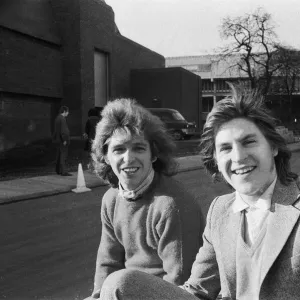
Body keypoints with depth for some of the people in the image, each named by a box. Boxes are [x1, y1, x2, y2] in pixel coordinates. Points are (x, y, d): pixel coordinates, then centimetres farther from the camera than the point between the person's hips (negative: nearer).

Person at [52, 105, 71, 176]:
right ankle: (63, 171, -10)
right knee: (63, 155, -9)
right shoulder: (62, 119, -16)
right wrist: (64, 140, -19)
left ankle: (58, 170, 24)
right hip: (62, 141, -10)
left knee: (59, 155, 16)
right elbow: (63, 130, -21)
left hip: (58, 140, 10)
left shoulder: (57, 118, 15)